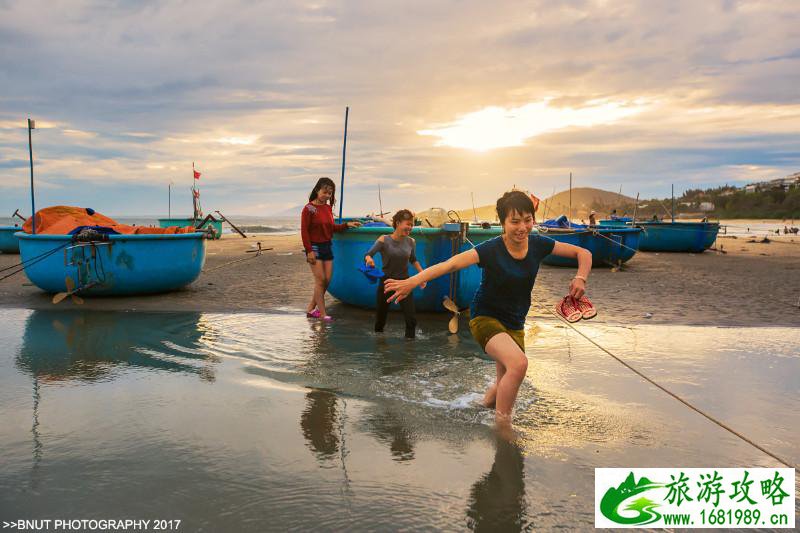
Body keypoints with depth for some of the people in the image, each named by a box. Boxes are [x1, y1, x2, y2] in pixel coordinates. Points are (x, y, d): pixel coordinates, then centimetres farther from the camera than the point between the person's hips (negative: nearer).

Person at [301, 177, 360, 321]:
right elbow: (304, 231, -12)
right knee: (320, 280, -7)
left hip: (327, 246, 7)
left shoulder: (328, 208, 8)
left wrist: (347, 225, 3)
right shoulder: (309, 208, -11)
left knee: (327, 280, 6)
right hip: (315, 247, -7)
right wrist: (309, 251, -16)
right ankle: (322, 314, 0)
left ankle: (311, 309, 18)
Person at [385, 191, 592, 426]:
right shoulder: (491, 250, -22)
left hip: (514, 324, 6)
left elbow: (583, 253, 2)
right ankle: (502, 430, -17)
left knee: (506, 387, 15)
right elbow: (450, 264, -35)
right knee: (519, 363, -32)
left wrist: (580, 278, -19)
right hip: (486, 318, -6)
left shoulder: (538, 244, -8)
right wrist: (412, 281, -48)